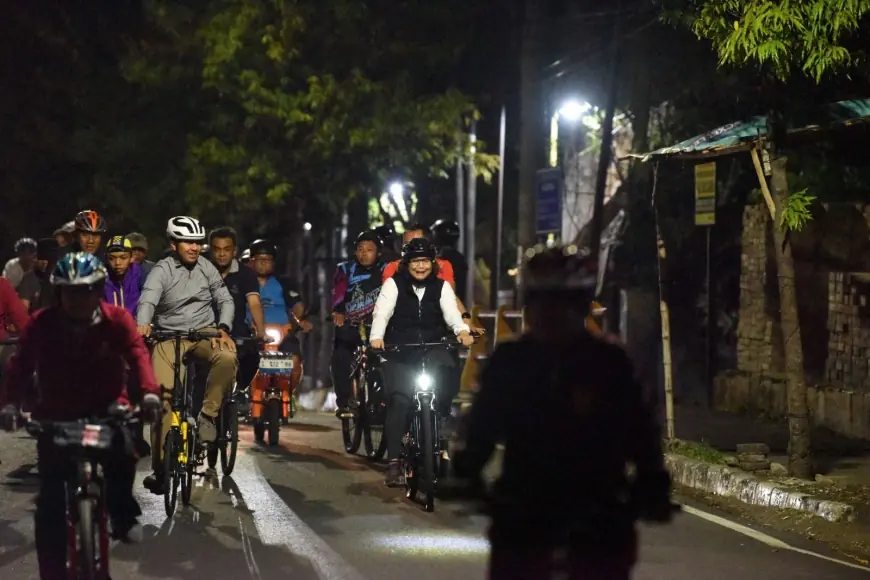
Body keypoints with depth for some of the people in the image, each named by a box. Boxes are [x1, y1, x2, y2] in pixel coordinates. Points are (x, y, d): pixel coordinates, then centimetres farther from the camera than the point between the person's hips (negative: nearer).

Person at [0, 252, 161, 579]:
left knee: (122, 442, -31)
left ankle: (123, 515, -8)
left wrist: (149, 392, -40)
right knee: (50, 499, -5)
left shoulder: (117, 320, -9)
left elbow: (137, 353, -21)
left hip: (105, 408, 0)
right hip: (57, 415, 0)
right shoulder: (42, 324, -11)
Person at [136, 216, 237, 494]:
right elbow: (148, 299, -24)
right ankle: (160, 465, -8)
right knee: (162, 394, -14)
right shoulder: (162, 270, -8)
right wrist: (143, 324, -45)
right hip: (169, 336, -2)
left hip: (204, 332, 2)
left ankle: (207, 414, -14)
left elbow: (225, 300, 8)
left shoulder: (206, 267, 2)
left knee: (227, 357, -32)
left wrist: (223, 328, -11)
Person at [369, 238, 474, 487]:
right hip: (400, 354, -2)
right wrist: (377, 337, -29)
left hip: (432, 351, 2)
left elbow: (452, 312, -5)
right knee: (399, 400, -15)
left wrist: (462, 331, -27)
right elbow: (382, 313, -9)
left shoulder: (442, 286, 10)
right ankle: (393, 461, -14)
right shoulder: (394, 284, 4)